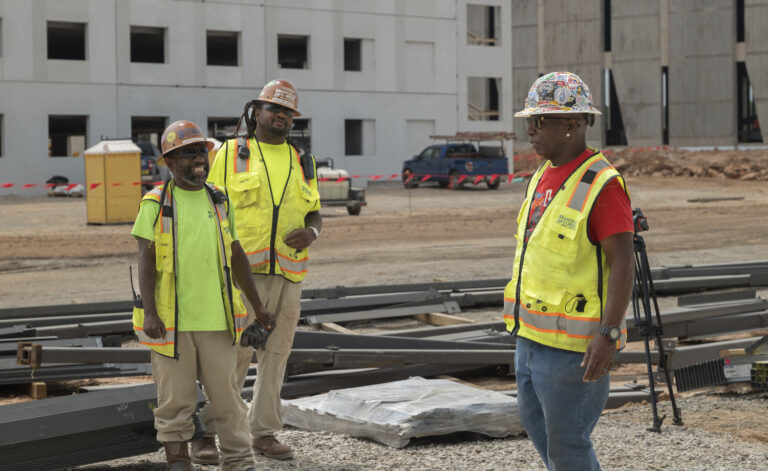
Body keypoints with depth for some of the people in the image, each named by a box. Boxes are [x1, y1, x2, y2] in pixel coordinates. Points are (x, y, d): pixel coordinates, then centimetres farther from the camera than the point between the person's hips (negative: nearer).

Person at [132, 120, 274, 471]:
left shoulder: (219, 202, 11)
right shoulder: (155, 204, -1)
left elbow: (235, 255, 18)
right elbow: (146, 260, -5)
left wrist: (257, 304, 20)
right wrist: (149, 312, -14)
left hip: (215, 319, 3)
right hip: (170, 320, -3)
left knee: (226, 394, 4)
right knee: (175, 398, 3)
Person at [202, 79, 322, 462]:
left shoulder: (301, 162, 11)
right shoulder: (231, 154, 1)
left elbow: (315, 216, 13)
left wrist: (310, 233, -12)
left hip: (286, 272, 4)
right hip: (242, 270, -4)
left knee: (274, 353, 7)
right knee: (234, 353, -7)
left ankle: (263, 433, 17)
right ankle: (207, 430, 6)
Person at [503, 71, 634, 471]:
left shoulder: (602, 185, -18)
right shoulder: (545, 177, 9)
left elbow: (623, 263, -21)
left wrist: (609, 335, -28)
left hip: (574, 341, -9)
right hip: (534, 334, 9)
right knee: (537, 423, 20)